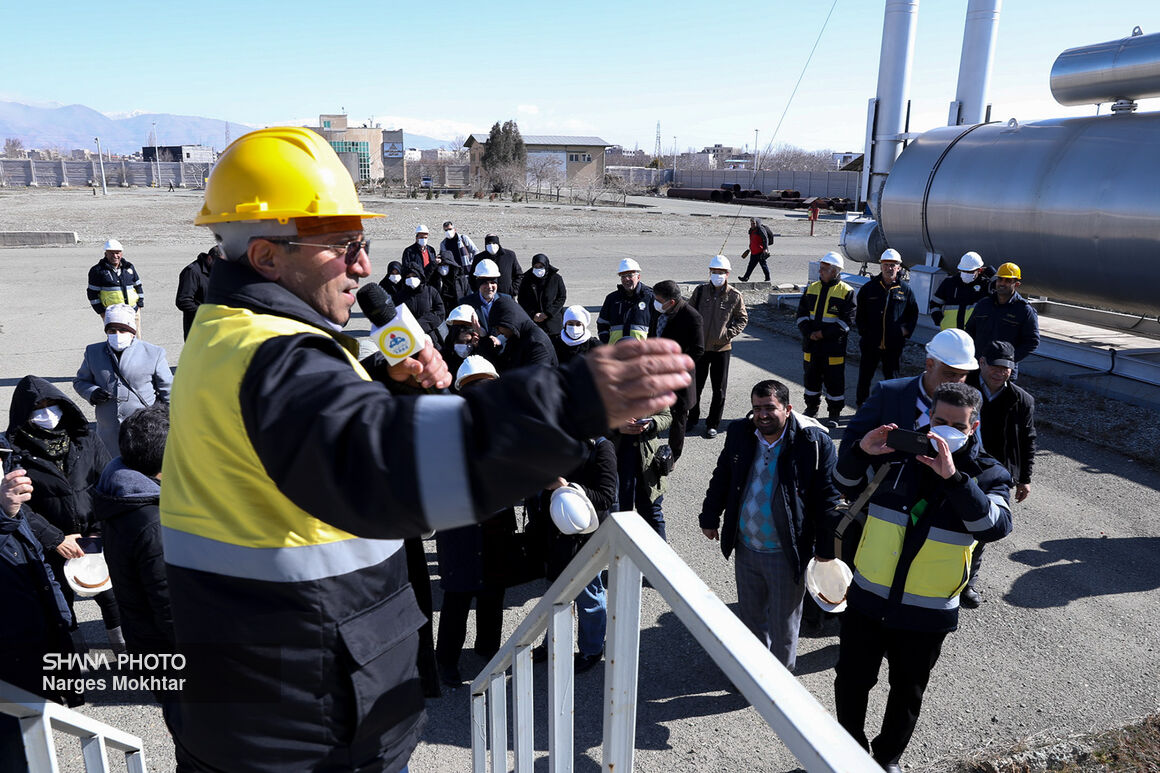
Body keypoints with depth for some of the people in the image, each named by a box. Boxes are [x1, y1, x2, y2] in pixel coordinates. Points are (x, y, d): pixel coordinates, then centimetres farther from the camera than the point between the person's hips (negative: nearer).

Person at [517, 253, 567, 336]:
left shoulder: (556, 279, 2)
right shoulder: (526, 280, 6)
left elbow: (562, 298, 0)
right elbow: (521, 300, 6)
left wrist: (547, 313, -9)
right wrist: (533, 314, -8)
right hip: (532, 322, 1)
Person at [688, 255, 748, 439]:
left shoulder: (735, 296, -4)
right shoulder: (700, 291, 0)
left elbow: (743, 319, 6)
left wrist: (729, 334, -7)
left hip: (722, 348, -1)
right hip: (699, 347, 2)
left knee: (719, 389, 6)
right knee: (695, 385, 11)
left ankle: (713, 424, 19)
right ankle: (692, 419, 30)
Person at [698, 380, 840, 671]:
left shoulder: (814, 442, -17)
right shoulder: (740, 433, -3)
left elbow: (828, 497, -11)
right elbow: (722, 478, 11)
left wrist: (825, 547, -9)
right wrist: (710, 517, 15)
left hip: (787, 553, -4)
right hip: (746, 548, 5)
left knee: (783, 625, 13)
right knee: (749, 615, 23)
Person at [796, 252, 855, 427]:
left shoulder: (846, 292, -6)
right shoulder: (812, 288, 9)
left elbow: (847, 320, -11)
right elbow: (801, 314, 8)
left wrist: (824, 333, -16)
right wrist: (809, 332, -8)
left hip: (834, 345, -4)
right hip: (811, 344, 5)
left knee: (834, 379, 2)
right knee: (811, 376, 14)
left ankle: (834, 413, 16)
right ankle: (811, 408, 31)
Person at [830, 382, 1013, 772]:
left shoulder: (987, 474, -8)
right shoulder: (899, 453, -5)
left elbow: (996, 526, -26)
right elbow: (847, 484, 5)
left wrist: (954, 478, -36)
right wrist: (861, 451, -15)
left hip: (926, 616, -1)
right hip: (867, 600, 1)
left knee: (907, 693, 19)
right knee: (851, 681, 15)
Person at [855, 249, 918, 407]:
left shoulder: (905, 289, 2)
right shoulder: (869, 288, 2)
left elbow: (913, 314, 11)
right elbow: (859, 313, 10)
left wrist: (906, 331, 1)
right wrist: (863, 331, 2)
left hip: (894, 345, 0)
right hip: (870, 343, 0)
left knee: (891, 377, 10)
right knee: (865, 376, 7)